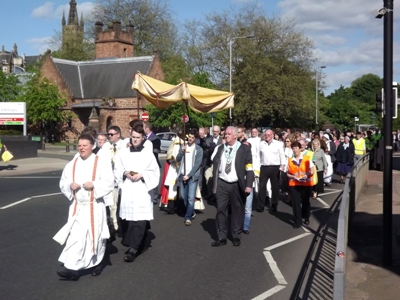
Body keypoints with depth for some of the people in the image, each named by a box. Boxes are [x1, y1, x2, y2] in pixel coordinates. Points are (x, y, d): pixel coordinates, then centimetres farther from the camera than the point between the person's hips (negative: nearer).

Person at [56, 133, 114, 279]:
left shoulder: (102, 162, -4)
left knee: (95, 235, 7)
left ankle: (97, 263, 28)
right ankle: (72, 268, -7)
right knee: (75, 236, -3)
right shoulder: (72, 164, 9)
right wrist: (70, 185, -10)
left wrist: (94, 184, -23)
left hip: (94, 207, -3)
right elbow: (63, 183, 11)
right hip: (76, 206, 3)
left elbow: (109, 183, -9)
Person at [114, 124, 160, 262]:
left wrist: (142, 175, -13)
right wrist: (125, 173, -9)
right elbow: (117, 170, 11)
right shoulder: (123, 153, 7)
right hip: (127, 190, 3)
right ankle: (141, 243, 26)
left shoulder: (148, 154, 0)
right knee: (128, 218, 8)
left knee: (139, 220, -10)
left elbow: (155, 172, 1)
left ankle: (133, 249, -11)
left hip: (142, 190, -3)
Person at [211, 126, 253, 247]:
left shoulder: (244, 149, -3)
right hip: (222, 184, 3)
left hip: (237, 185, -3)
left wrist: (248, 185, -16)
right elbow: (215, 163, 13)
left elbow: (249, 168, -7)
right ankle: (221, 237, 11)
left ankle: (236, 236, 21)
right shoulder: (220, 148, 9)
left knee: (237, 210, 7)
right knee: (221, 210, 3)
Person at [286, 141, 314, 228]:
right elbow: (288, 173, 8)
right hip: (294, 184, 1)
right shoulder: (290, 161, 4)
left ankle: (306, 218, 34)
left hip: (306, 184, -1)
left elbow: (312, 171, -1)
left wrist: (306, 175, -19)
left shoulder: (307, 158, -2)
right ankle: (297, 222, 4)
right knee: (295, 203, -3)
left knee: (305, 202, 13)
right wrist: (293, 177, -11)